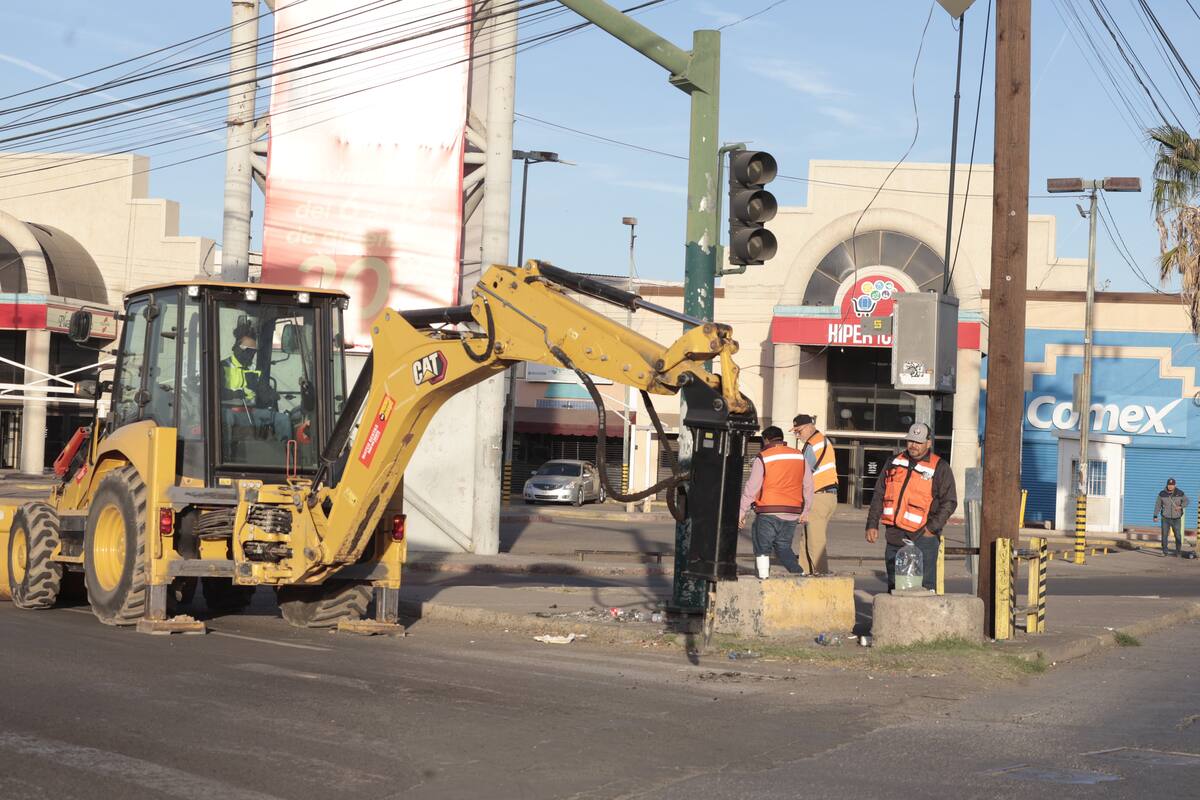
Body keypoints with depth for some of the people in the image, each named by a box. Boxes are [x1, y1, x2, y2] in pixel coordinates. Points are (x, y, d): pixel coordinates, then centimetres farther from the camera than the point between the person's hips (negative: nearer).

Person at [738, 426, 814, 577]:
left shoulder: (763, 458, -5)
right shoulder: (800, 456, 10)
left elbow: (751, 488, -5)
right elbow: (808, 486, 13)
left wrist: (741, 512, 0)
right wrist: (805, 511, 21)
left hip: (769, 513, -5)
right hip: (792, 513, 5)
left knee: (762, 547, 7)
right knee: (783, 547, 16)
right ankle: (799, 574, 0)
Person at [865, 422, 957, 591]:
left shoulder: (940, 468, 0)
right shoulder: (894, 462, 13)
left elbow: (949, 502, -2)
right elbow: (879, 496, 16)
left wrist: (933, 528, -11)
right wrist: (872, 524, 9)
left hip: (922, 538, -5)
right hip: (894, 537, 5)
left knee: (924, 588, -10)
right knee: (894, 588, 11)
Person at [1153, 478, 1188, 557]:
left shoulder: (1180, 493, -5)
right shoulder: (1162, 494, -4)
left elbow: (1186, 501, 9)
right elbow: (1158, 505, 2)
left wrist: (1181, 506, -12)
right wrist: (1155, 516, -3)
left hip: (1176, 519, 0)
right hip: (1165, 518, 0)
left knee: (1178, 536, -1)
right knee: (1164, 535, -2)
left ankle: (1178, 552, 12)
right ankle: (1165, 552, 9)